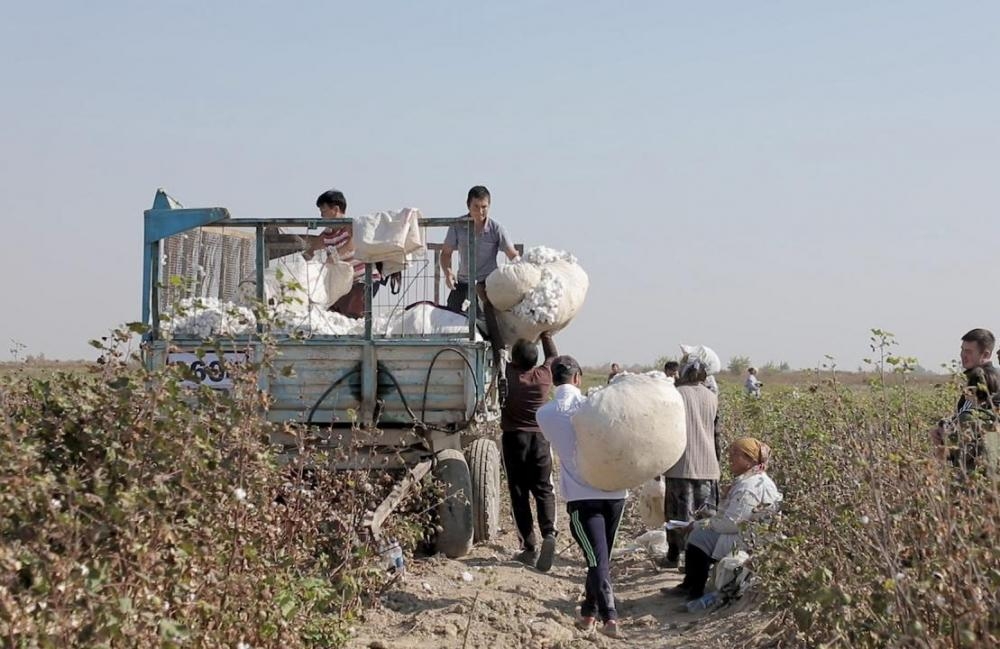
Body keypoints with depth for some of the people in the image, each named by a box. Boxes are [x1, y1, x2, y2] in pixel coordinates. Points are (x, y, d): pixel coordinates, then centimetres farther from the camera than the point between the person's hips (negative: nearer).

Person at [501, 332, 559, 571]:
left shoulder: (508, 375, -11)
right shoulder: (544, 375, -3)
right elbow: (553, 355, 18)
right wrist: (545, 333, 30)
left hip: (514, 438, -2)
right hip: (540, 438, 2)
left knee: (519, 493, 4)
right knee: (543, 490, 7)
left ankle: (529, 547, 0)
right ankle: (549, 533, -17)